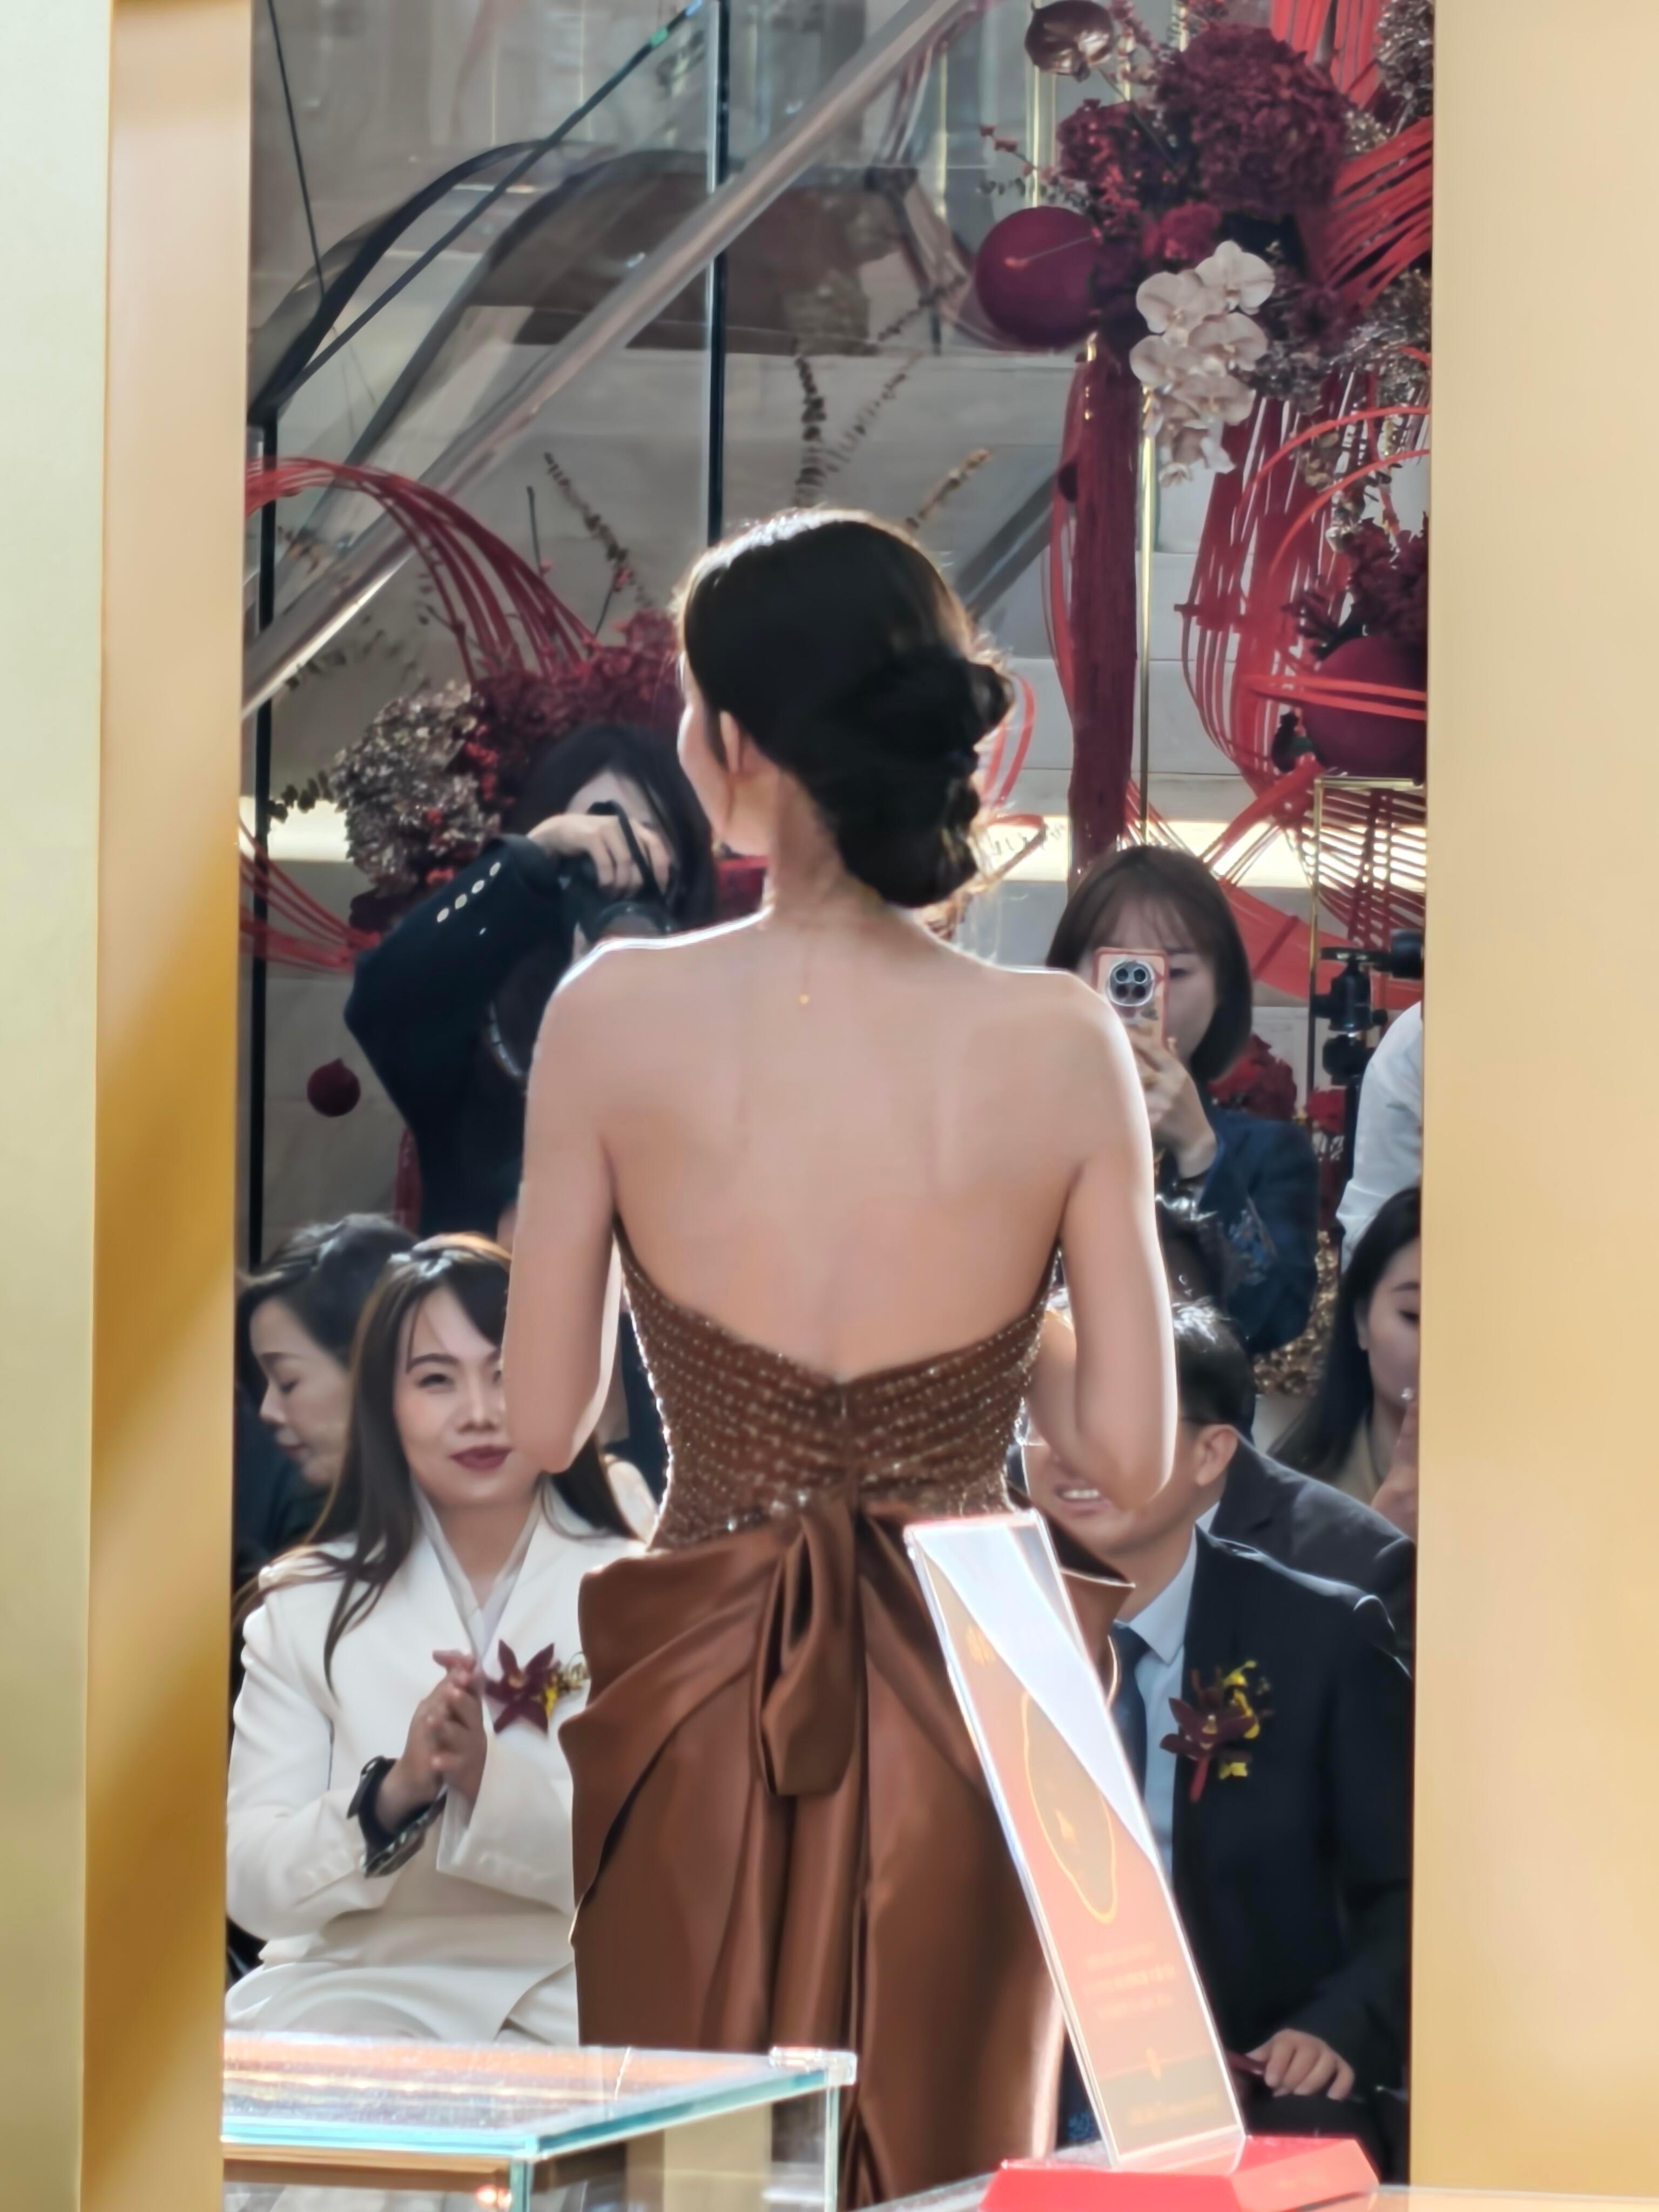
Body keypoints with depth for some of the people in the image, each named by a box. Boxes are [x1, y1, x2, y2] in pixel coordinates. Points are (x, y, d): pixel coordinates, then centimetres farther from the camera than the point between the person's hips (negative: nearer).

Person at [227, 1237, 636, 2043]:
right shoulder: (307, 1611, 8)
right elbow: (253, 1885, 0)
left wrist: (490, 1781, -21)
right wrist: (392, 1795, -19)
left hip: (572, 1998, -1)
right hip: (359, 1988, 2)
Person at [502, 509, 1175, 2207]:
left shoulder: (618, 1017, -10)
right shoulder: (1062, 1047, -8)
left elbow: (538, 1424, -3)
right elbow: (1130, 1453, -4)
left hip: (698, 1701, -1)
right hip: (963, 1696, 1)